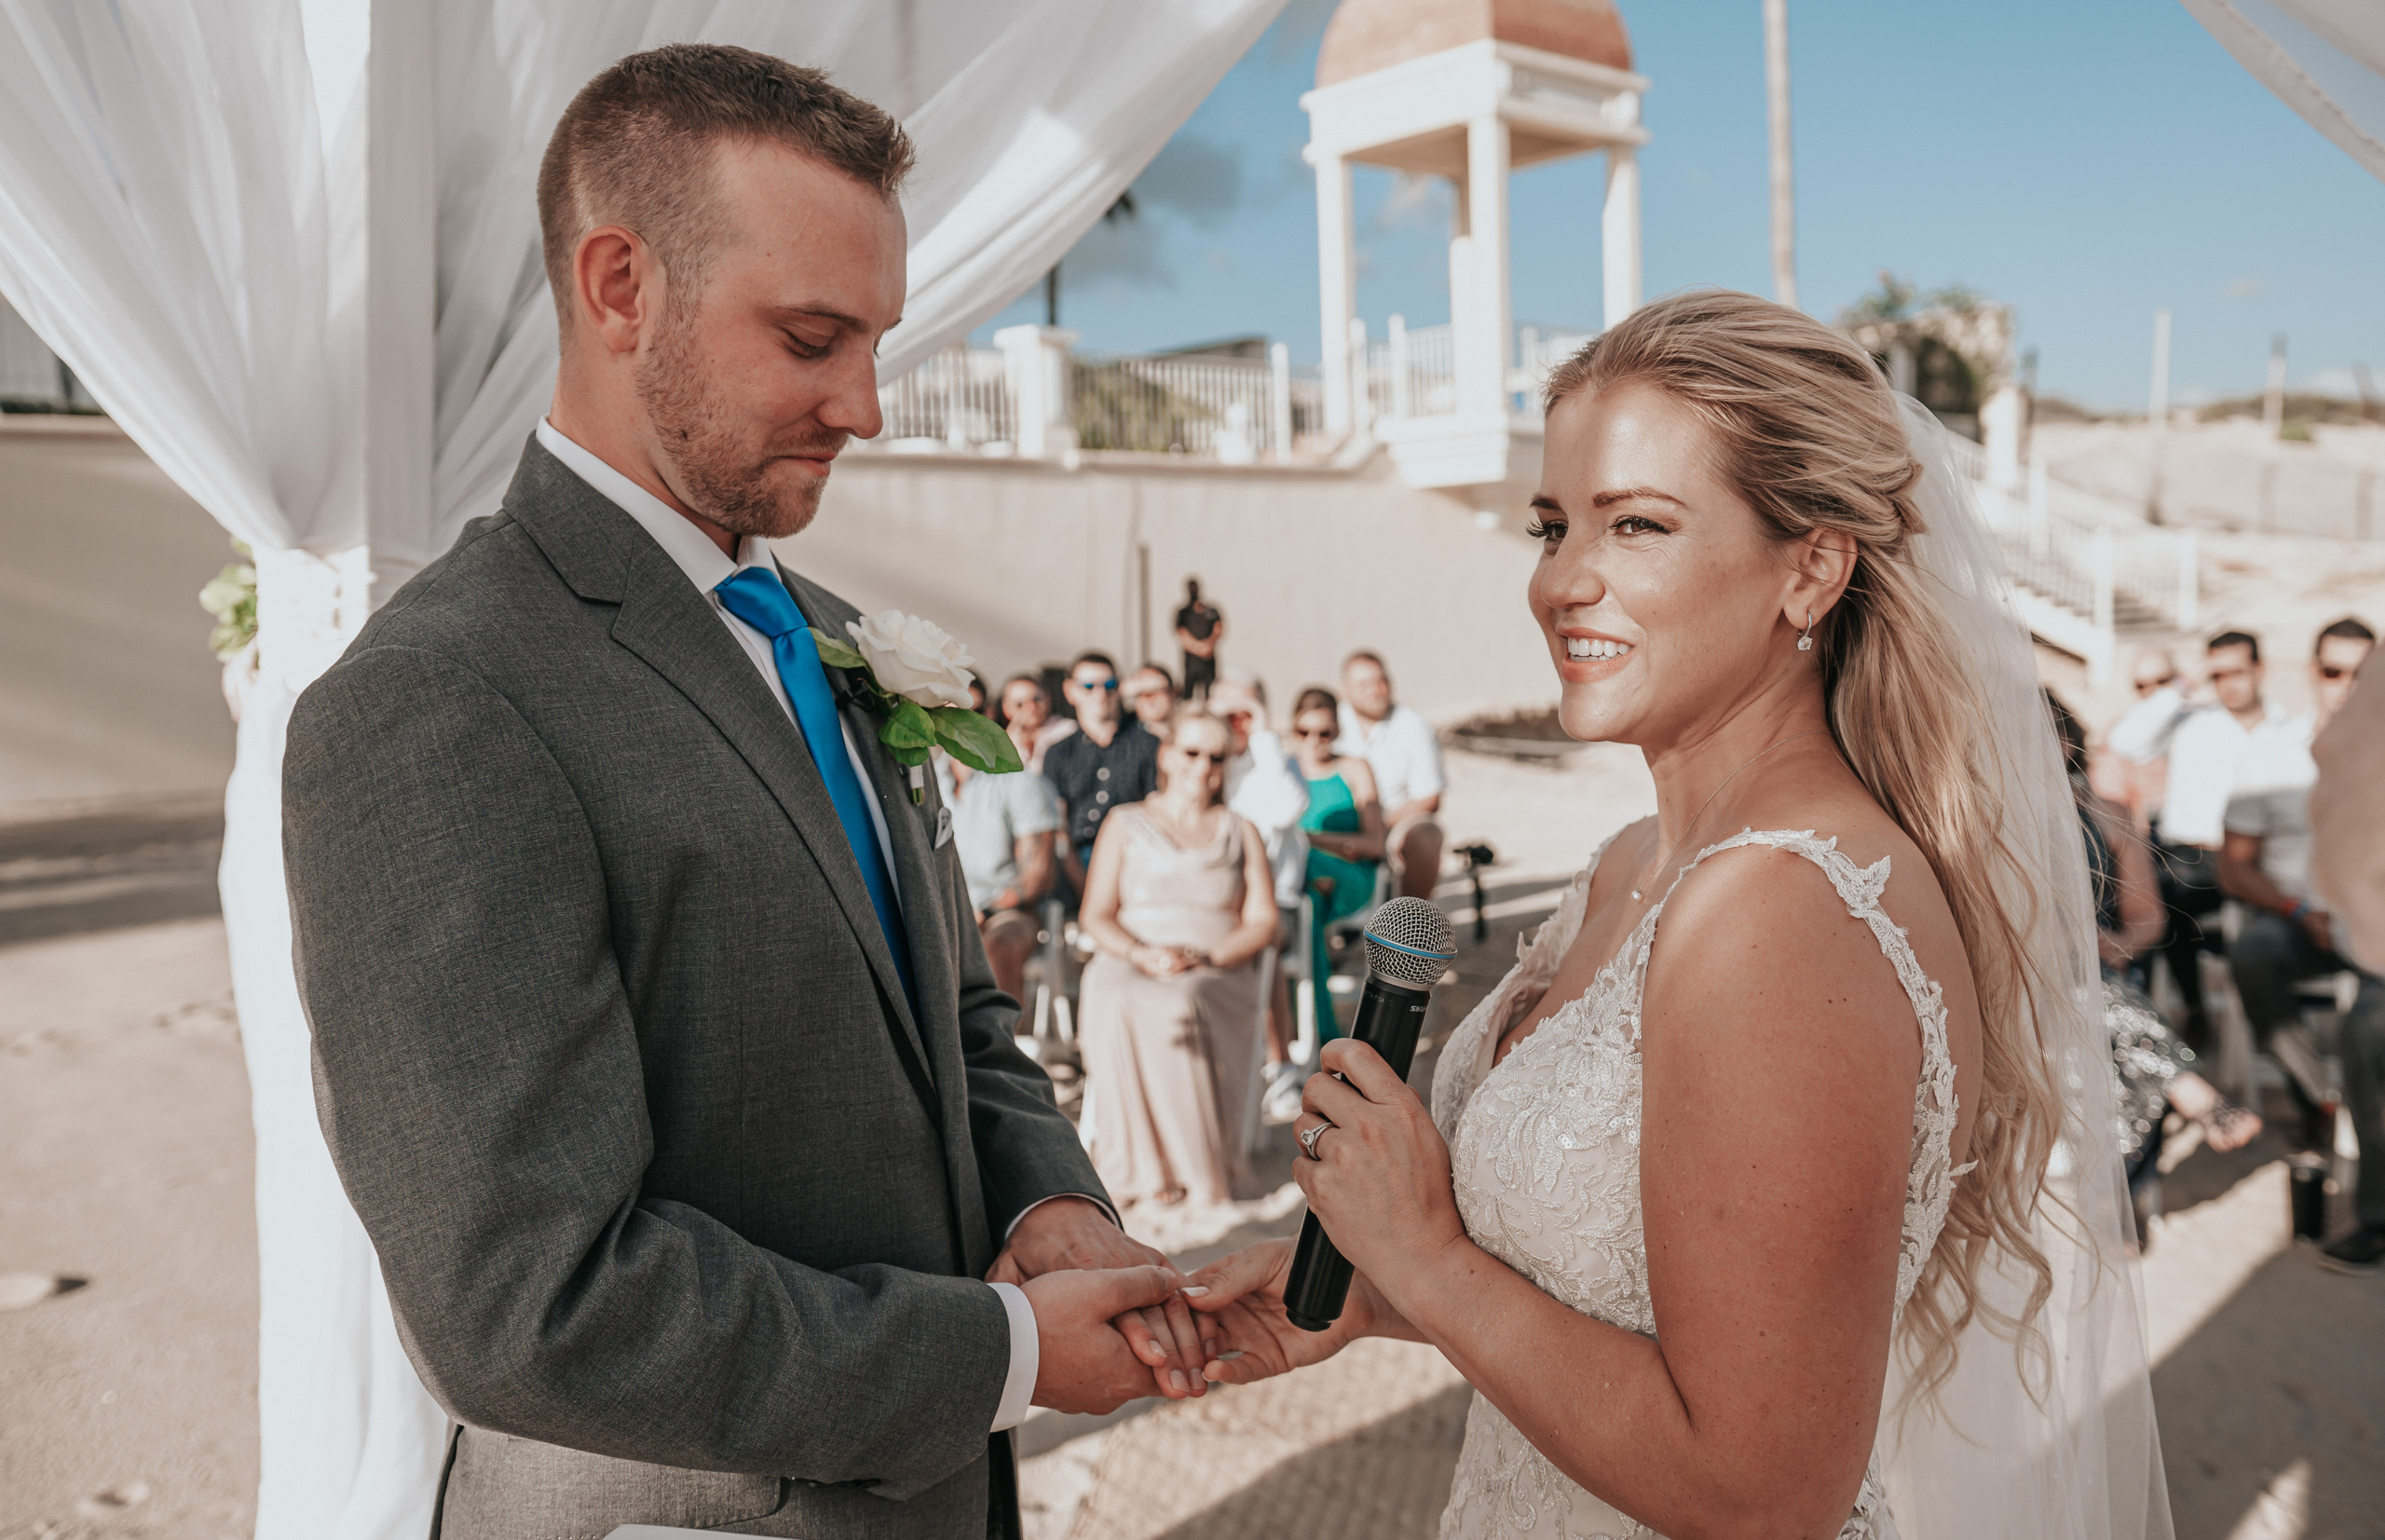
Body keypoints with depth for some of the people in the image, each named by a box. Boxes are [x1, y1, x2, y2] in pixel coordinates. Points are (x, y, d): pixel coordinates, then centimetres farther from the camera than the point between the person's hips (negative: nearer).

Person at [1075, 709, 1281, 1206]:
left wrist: (1203, 955, -11)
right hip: (1128, 964, 0)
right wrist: (1142, 954, -13)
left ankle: (1199, 1173, -31)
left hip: (1219, 974, 0)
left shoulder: (1241, 832, 18)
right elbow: (1095, 916, 8)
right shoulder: (1125, 824, 16)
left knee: (1183, 1005, -37)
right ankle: (1138, 1171, -31)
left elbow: (1262, 923, 8)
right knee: (1115, 1004, -37)